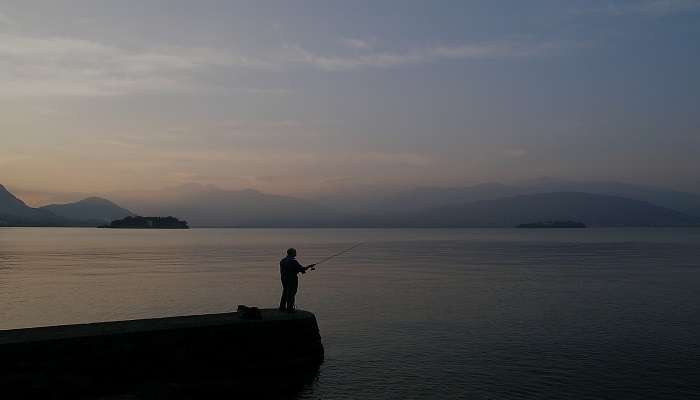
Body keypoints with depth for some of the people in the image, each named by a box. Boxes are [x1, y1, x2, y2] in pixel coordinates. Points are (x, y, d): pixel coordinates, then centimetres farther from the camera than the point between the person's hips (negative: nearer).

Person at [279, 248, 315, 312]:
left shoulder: (282, 260, 8)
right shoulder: (293, 261, -17)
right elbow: (302, 269, -15)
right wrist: (309, 266, 0)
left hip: (284, 278, 8)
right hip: (292, 279, -8)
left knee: (285, 292, 17)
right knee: (291, 293, -1)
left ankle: (282, 307, 23)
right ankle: (290, 308, 1)